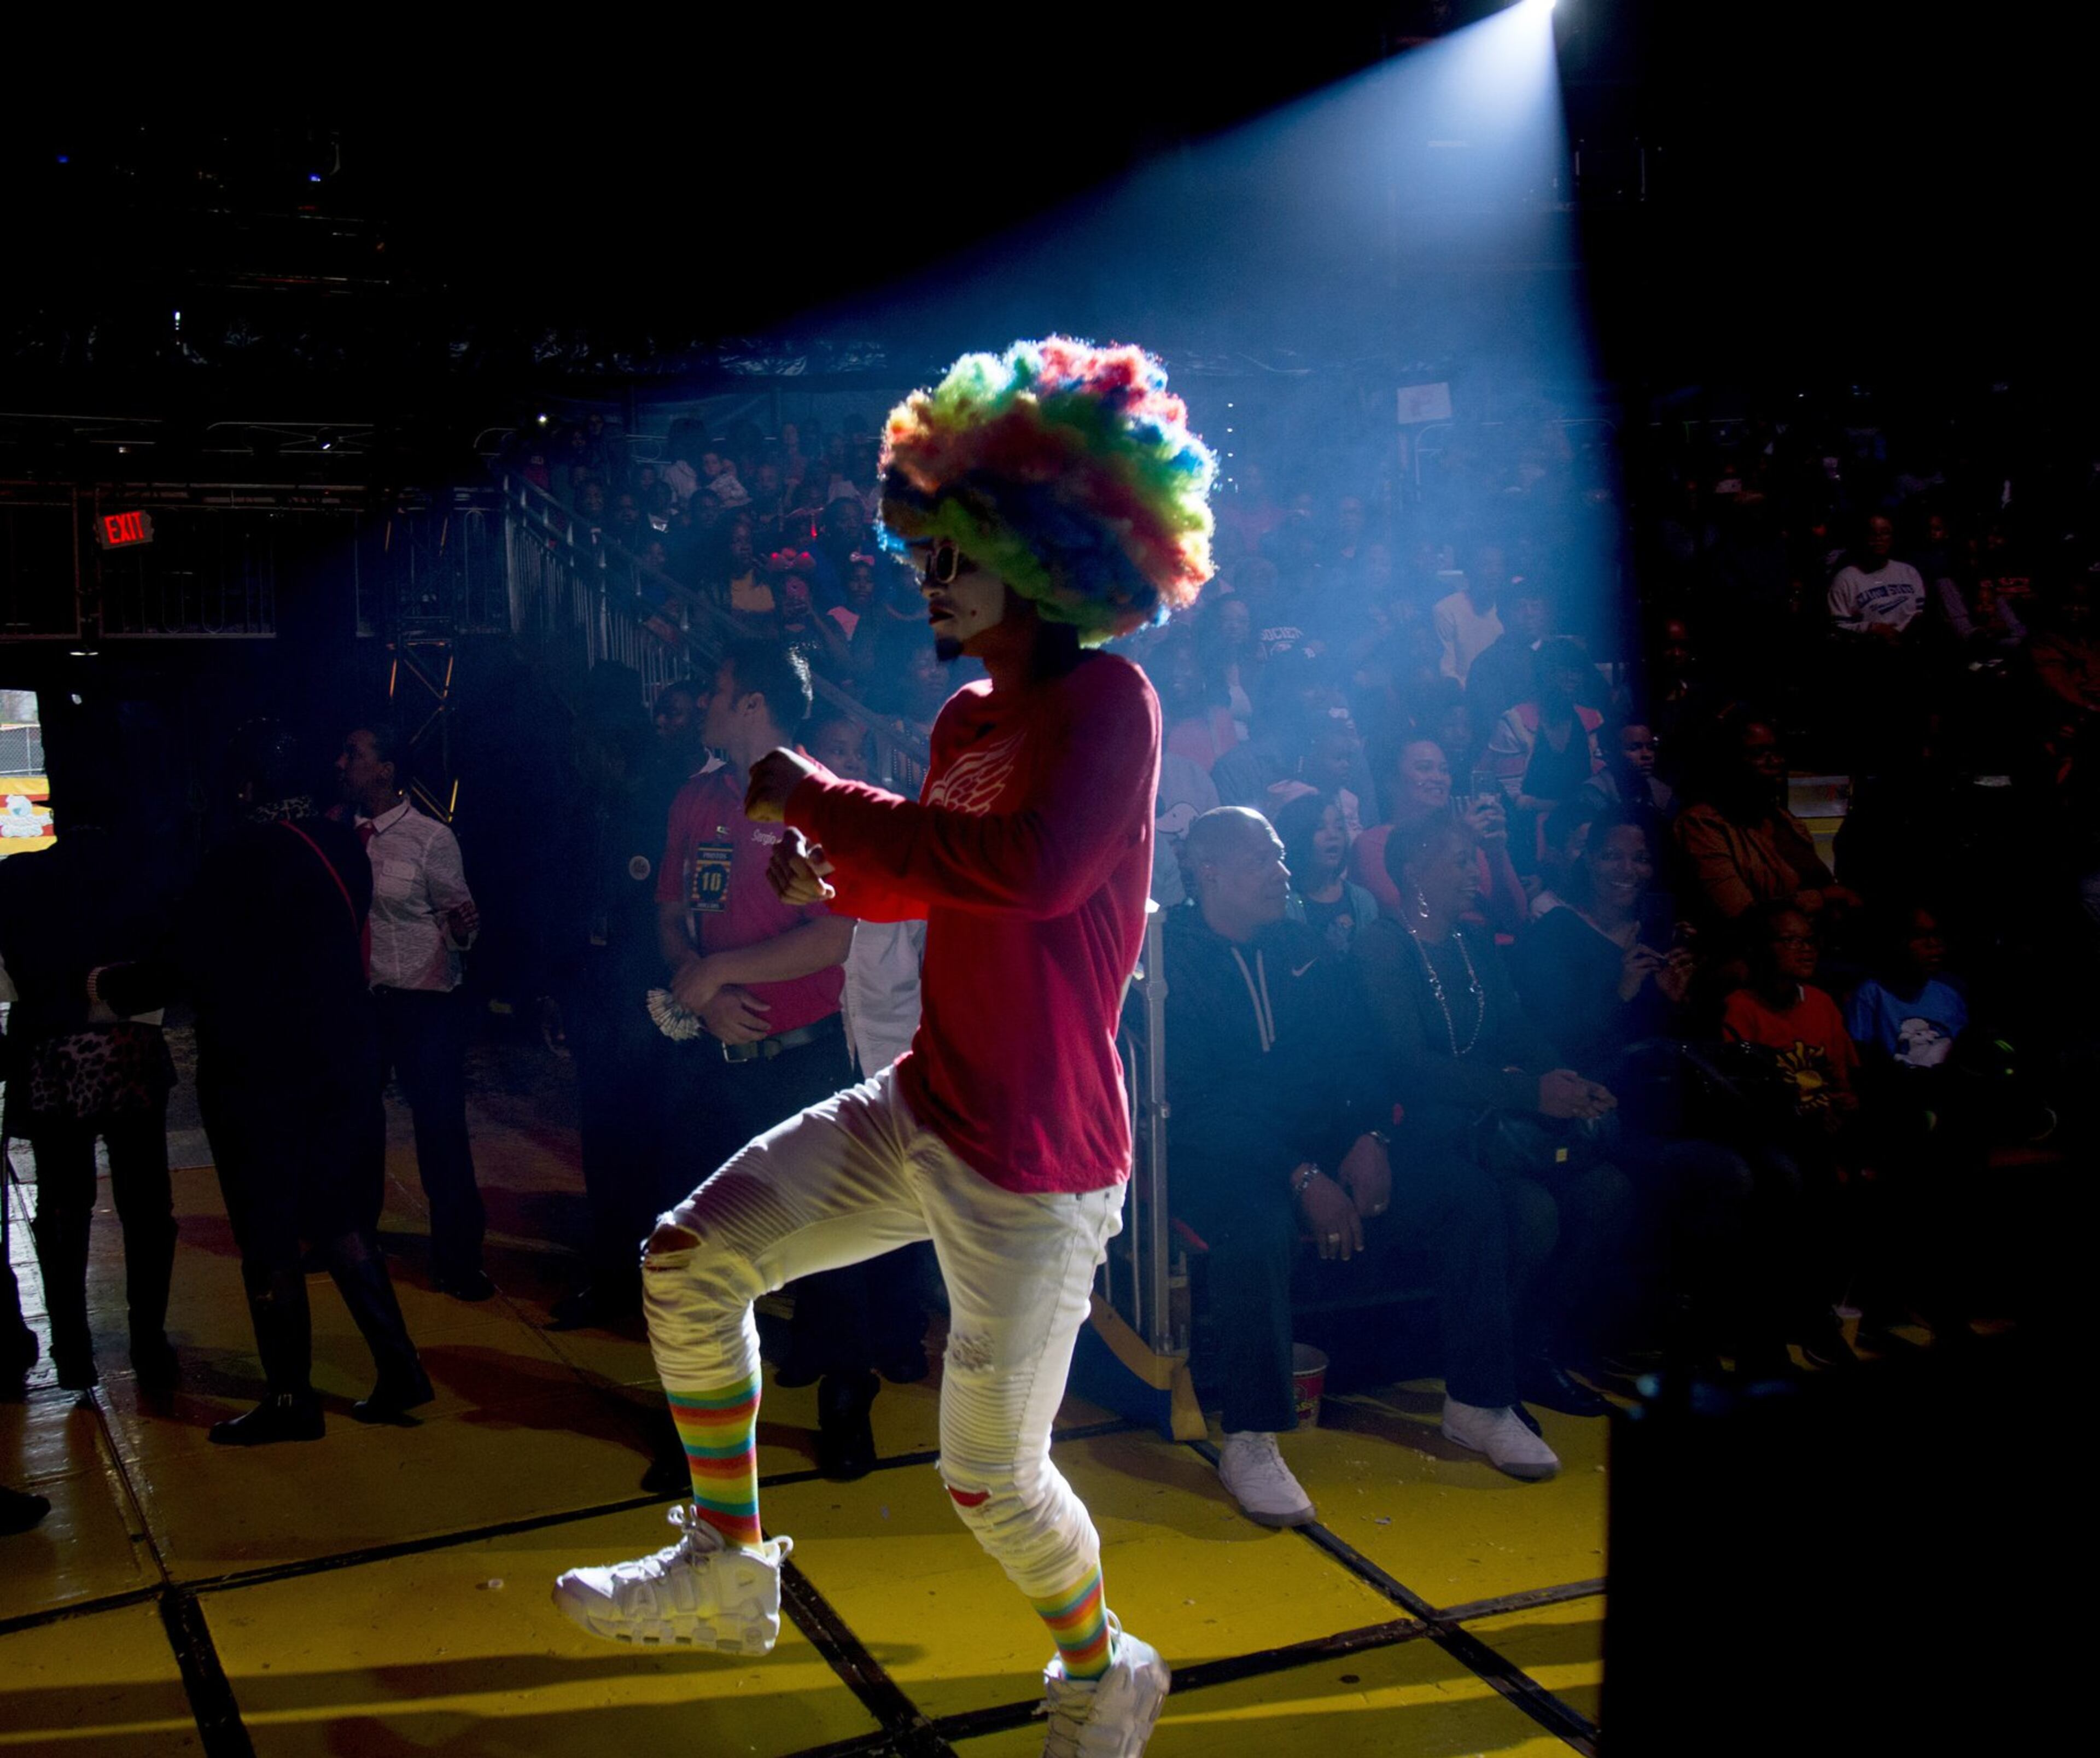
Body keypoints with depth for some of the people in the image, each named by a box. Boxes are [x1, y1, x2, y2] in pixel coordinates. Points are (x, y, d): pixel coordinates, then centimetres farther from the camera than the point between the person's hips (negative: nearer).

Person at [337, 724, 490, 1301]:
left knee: (441, 1129, -1)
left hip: (424, 1003, -5)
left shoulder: (432, 839, -11)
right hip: (358, 997, 5)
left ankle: (458, 1261, 13)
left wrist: (462, 928, -29)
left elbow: (460, 917, -9)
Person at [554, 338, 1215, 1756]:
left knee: (991, 1476, 4)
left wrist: (816, 799, -26)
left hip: (1034, 1170, -8)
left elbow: (1035, 868, -36)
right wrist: (835, 874, 4)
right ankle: (726, 1567, 19)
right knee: (691, 1260, 4)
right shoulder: (968, 721, 9)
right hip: (918, 1113, 8)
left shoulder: (1107, 700, -16)